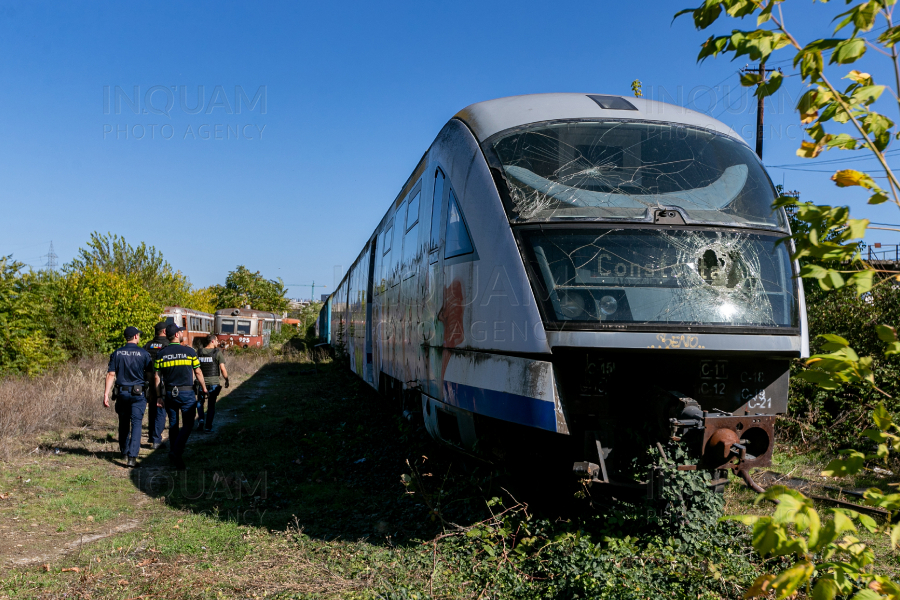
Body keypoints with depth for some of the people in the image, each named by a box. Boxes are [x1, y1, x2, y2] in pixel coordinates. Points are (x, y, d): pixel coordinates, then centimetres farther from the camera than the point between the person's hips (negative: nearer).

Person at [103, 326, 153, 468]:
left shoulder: (117, 353, 2)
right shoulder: (143, 353, -5)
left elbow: (110, 375, -2)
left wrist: (106, 394, -2)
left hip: (122, 392, 3)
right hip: (138, 393, -3)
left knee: (123, 423, 17)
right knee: (136, 423, -3)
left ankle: (124, 452, 32)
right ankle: (132, 456, -14)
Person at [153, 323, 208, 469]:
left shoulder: (161, 353, 2)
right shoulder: (189, 351, -6)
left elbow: (157, 376, 2)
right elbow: (198, 372, 1)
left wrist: (158, 396, 9)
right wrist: (204, 388, 15)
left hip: (169, 393, 4)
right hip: (187, 392, -4)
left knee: (173, 424, 14)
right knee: (188, 424, 3)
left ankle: (173, 455, 20)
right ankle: (177, 452, -13)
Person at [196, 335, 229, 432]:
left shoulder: (199, 352, 2)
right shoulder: (218, 352, -9)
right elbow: (222, 369, -13)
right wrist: (226, 380, -1)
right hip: (214, 382, -2)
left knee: (200, 402, 23)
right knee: (211, 405, 8)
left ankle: (201, 418, 1)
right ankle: (208, 427, 9)